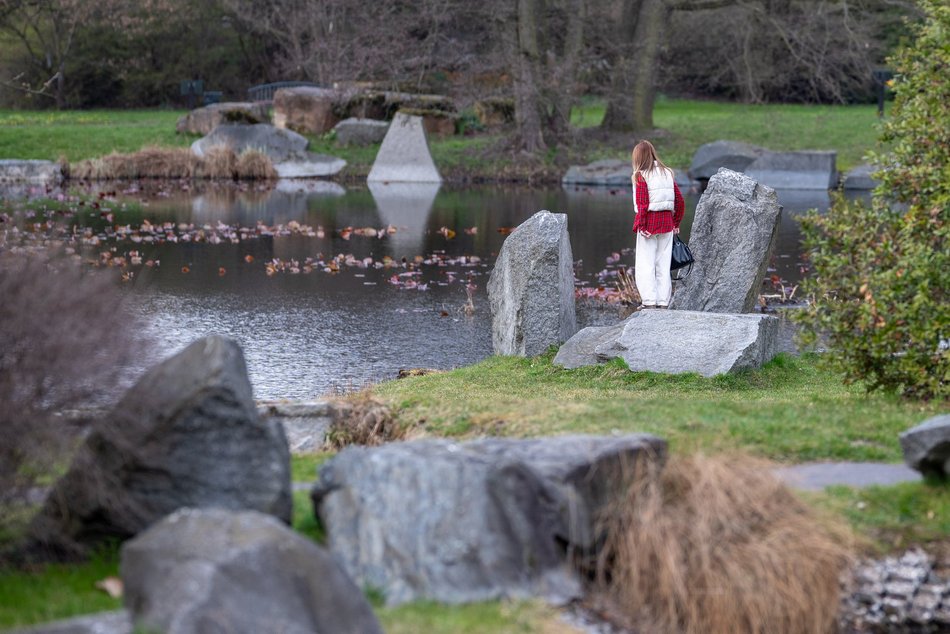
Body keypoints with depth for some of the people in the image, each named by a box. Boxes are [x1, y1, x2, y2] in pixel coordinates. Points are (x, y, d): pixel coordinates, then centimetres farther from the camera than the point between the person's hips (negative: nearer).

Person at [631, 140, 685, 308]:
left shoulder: (641, 176, -8)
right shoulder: (667, 173, 9)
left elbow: (642, 204, -15)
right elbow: (680, 202, 10)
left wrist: (641, 225, -12)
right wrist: (676, 222, 18)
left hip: (649, 223, -5)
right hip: (667, 222, 6)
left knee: (645, 265, -2)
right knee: (663, 266, 10)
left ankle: (649, 302, -9)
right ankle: (663, 303, 11)